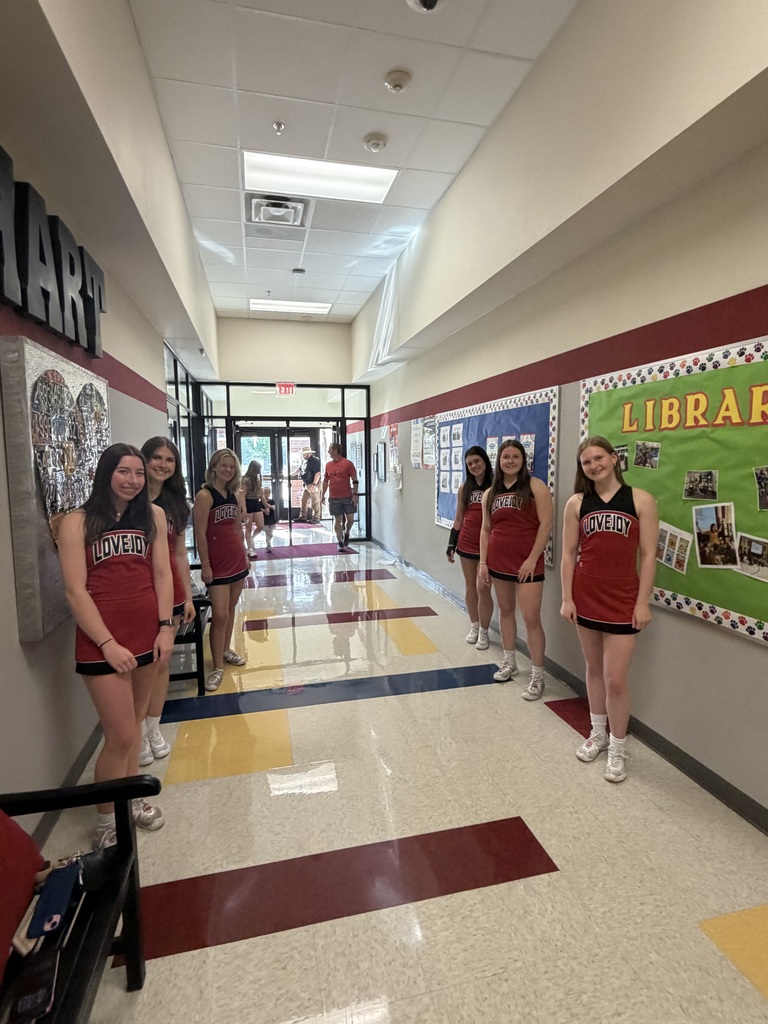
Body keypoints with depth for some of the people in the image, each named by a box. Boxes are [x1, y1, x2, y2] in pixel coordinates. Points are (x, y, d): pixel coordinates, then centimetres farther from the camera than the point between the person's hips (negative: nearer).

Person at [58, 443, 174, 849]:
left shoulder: (153, 515, 4)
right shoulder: (77, 522, -6)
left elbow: (161, 574, 3)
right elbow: (75, 591, -9)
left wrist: (166, 627, -3)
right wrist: (108, 643, -13)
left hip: (147, 634, 3)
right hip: (103, 642, -3)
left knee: (134, 723, 17)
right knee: (121, 736, 1)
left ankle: (132, 798, 37)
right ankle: (106, 820, 23)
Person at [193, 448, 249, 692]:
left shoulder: (235, 494, 8)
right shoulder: (205, 495, -13)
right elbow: (200, 534, -15)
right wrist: (205, 565, -16)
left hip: (237, 560, 7)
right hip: (217, 564, -7)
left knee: (230, 610, 17)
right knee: (220, 615, -6)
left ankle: (225, 651, 34)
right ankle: (217, 668, 5)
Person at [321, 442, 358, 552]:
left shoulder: (348, 463, -6)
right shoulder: (328, 465, 7)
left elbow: (354, 480, -5)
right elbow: (325, 480, 16)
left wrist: (355, 494, -11)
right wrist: (323, 495, 13)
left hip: (348, 497, -3)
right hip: (334, 498, 3)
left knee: (350, 519, 2)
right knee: (337, 520, 5)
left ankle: (346, 533, 32)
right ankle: (340, 543, 14)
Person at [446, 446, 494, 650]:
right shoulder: (464, 488, 6)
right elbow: (459, 519, 11)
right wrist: (451, 544, 9)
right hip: (466, 544, 4)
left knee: (483, 589, -1)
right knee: (470, 587, 12)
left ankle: (484, 632, 15)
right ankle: (474, 626, 29)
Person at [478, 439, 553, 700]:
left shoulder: (535, 486, -6)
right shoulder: (490, 493, 10)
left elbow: (546, 524, -10)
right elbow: (485, 529, 12)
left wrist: (532, 559, -14)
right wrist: (483, 562, 7)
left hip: (527, 564, -5)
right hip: (499, 562, 5)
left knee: (531, 618, -5)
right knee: (505, 611, 16)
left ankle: (537, 676, 8)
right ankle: (509, 662, 32)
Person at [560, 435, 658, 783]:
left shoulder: (641, 500, -6)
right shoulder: (576, 503, 0)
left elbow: (648, 556, -5)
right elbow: (568, 554, 2)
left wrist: (643, 602, -7)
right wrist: (567, 598, -1)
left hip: (623, 600, -2)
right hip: (586, 597, 3)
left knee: (616, 678, 1)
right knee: (593, 669, 16)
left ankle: (618, 748, 22)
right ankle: (597, 733, 36)